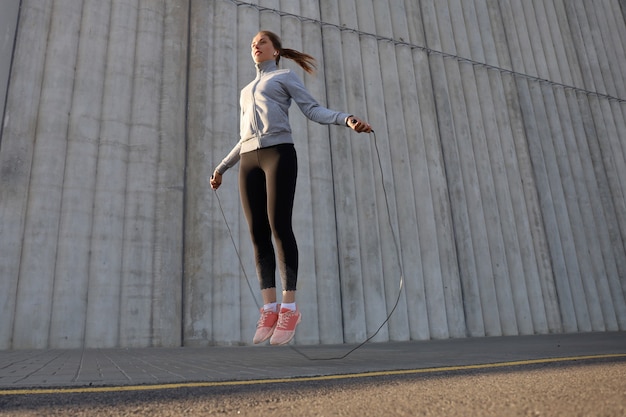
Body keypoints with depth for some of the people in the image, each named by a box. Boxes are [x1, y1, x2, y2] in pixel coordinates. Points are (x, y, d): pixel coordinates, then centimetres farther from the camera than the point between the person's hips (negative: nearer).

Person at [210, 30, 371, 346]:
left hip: (279, 153, -5)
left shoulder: (285, 77, 17)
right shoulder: (245, 92, 34)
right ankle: (269, 309, -5)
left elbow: (312, 110, 3)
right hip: (249, 160, 6)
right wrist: (221, 167, 29)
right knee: (258, 234, -5)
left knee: (279, 227, -15)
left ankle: (289, 308, -12)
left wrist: (347, 119, -15)